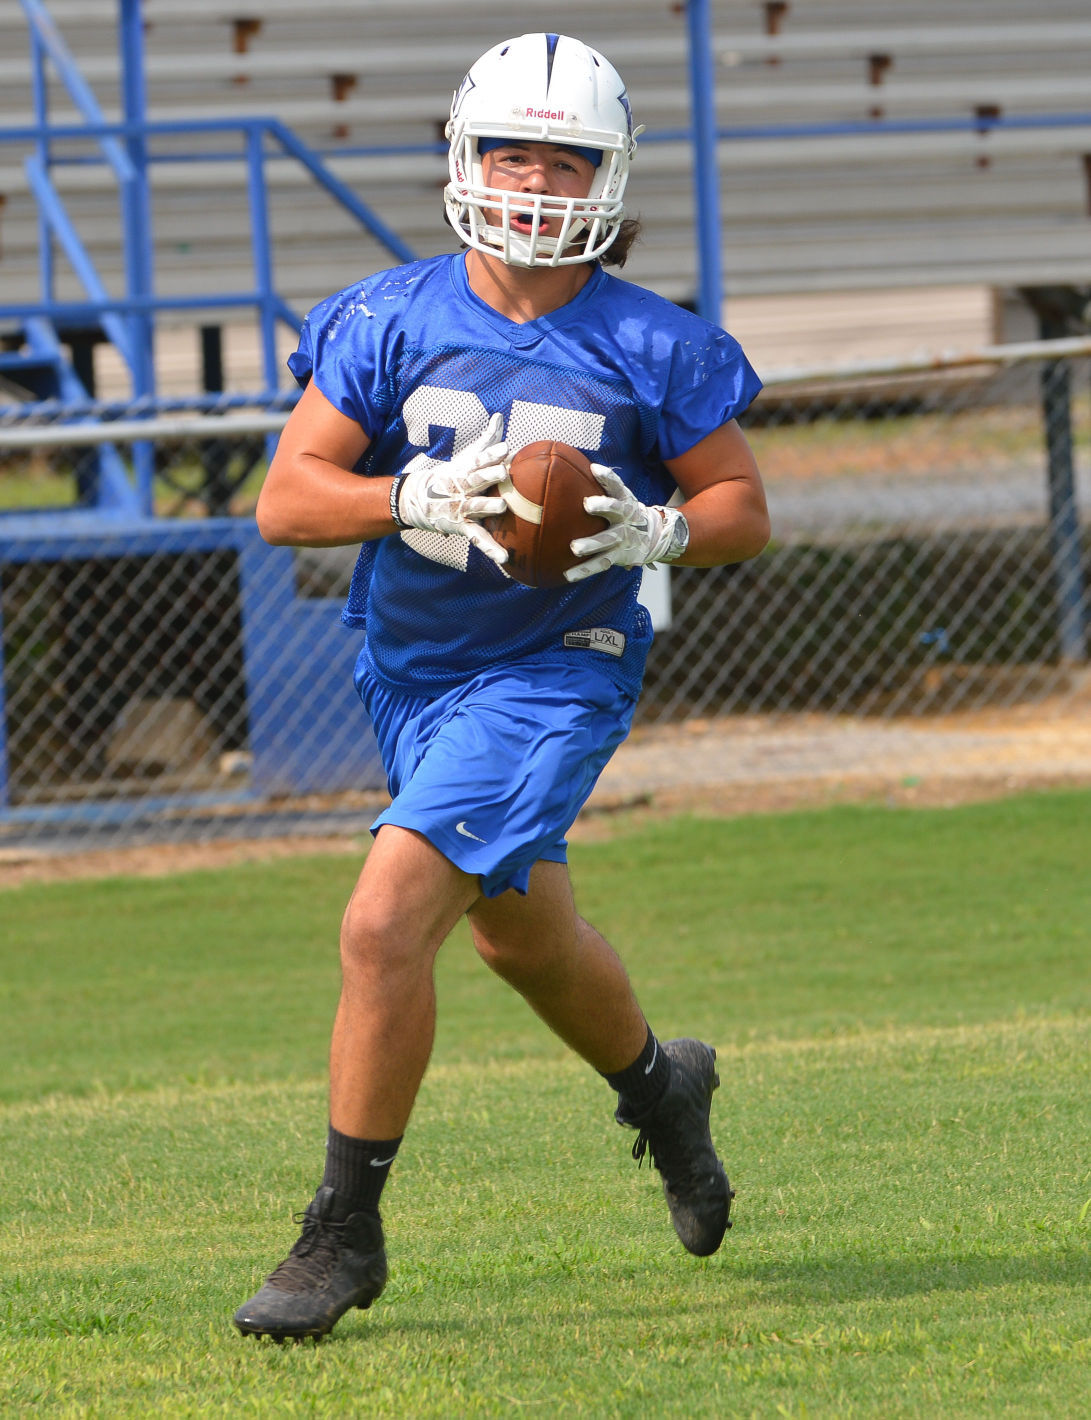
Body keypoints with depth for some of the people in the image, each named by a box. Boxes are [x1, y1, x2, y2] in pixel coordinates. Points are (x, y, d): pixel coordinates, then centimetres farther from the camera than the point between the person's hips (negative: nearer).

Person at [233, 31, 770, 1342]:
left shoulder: (650, 349, -10)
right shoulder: (389, 322, -7)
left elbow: (743, 510, 0)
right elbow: (285, 498, -10)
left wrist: (656, 528, -21)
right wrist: (421, 499, -27)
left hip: (550, 676, -5)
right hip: (409, 671, 5)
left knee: (386, 924, -20)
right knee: (522, 939, 24)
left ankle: (345, 1231, -8)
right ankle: (660, 1084, 56)